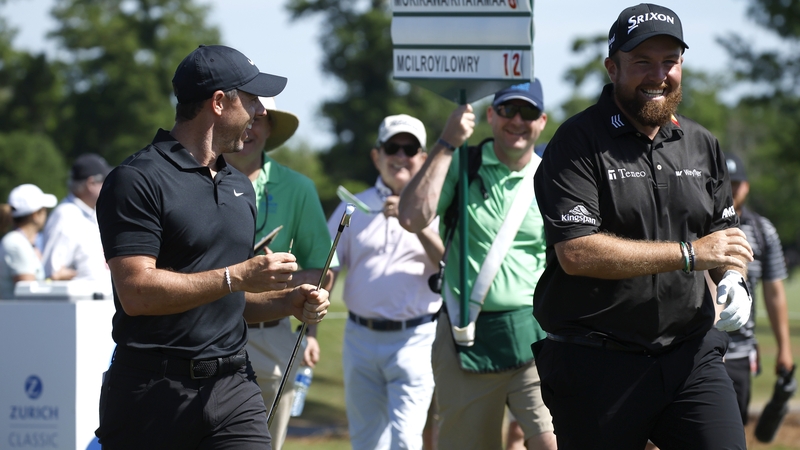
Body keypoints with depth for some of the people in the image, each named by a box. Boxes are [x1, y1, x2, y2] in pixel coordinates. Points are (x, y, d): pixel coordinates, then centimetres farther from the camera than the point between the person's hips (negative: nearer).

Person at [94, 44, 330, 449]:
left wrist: (288, 302, 7)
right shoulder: (138, 180, -8)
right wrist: (237, 276, -17)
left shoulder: (240, 186, 19)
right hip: (152, 395, -6)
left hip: (234, 387, 6)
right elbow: (137, 291, -19)